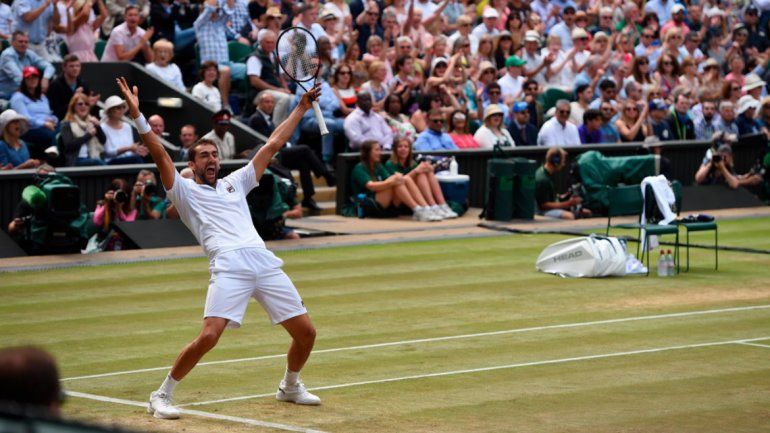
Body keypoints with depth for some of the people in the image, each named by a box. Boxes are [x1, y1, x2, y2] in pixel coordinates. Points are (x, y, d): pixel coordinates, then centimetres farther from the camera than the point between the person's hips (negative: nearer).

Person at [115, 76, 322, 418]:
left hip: (265, 263, 5)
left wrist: (301, 107, 32)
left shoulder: (235, 183, 28)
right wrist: (137, 116, -6)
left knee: (306, 332, 3)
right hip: (229, 267, -5)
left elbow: (273, 145, 31)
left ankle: (290, 387, 30)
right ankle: (162, 395, -5)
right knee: (209, 336, -21)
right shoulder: (185, 191, 16)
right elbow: (160, 155, 4)